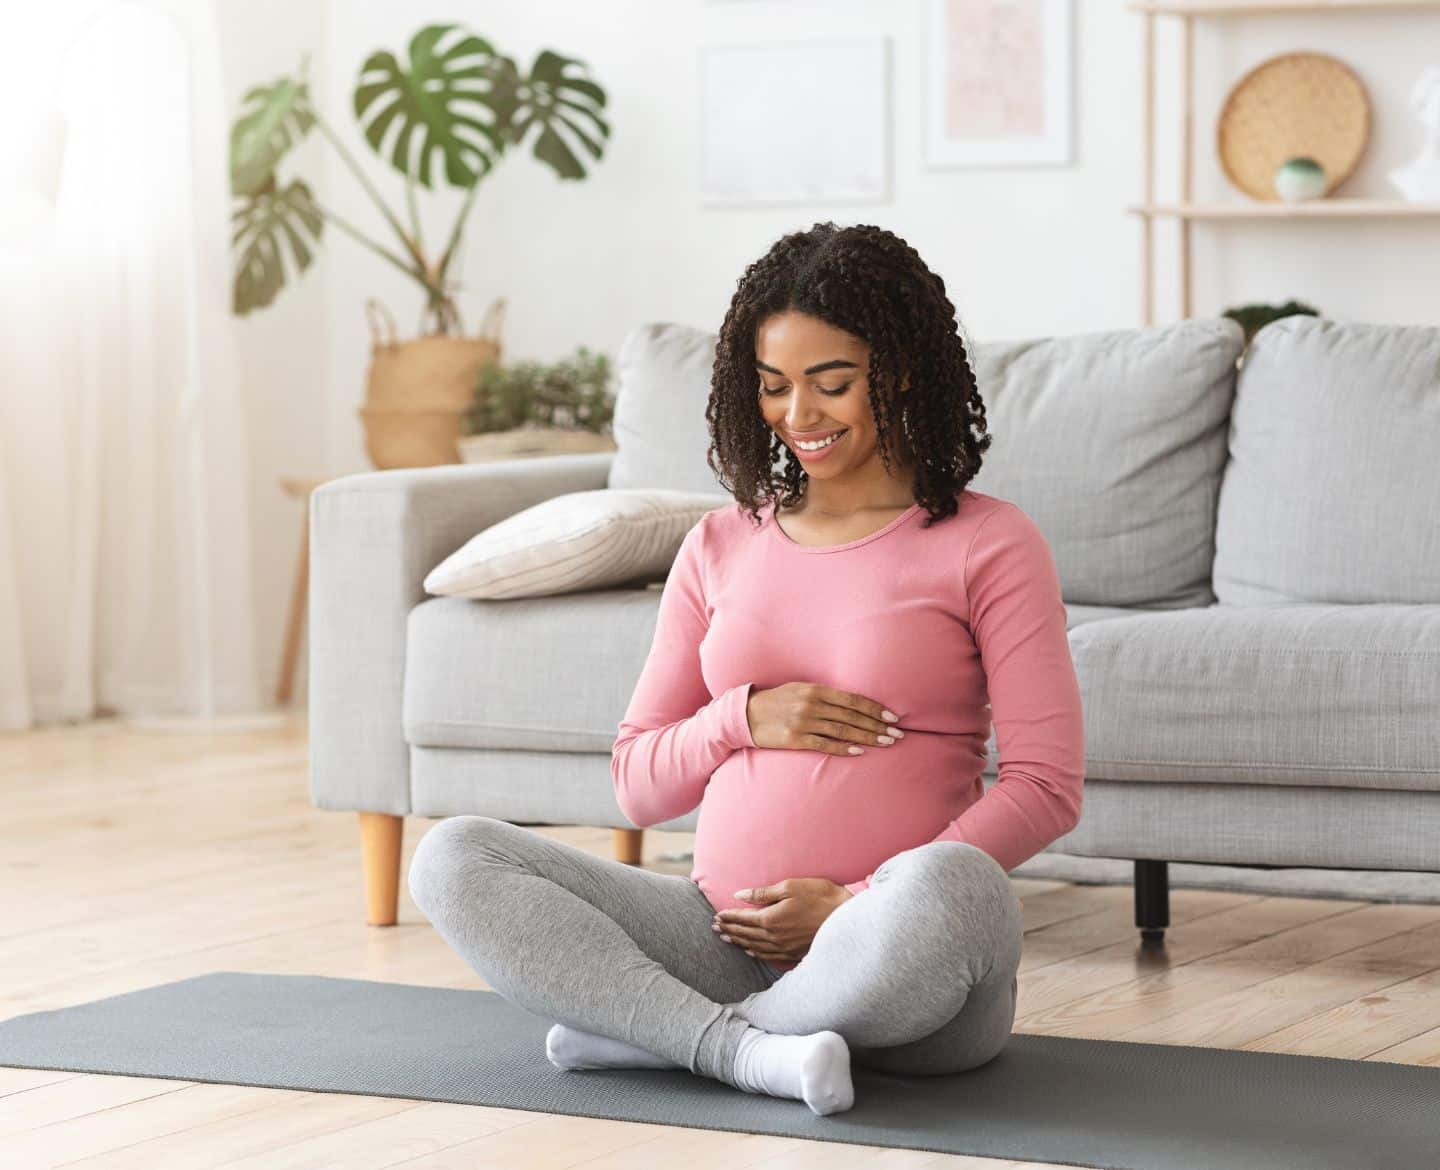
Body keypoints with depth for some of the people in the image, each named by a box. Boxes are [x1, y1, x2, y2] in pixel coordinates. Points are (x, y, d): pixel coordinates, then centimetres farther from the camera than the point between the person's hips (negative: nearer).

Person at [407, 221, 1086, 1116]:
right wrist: (744, 718, -5)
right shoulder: (721, 548, 15)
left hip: (901, 973, -4)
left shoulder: (987, 544, 2)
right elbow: (638, 784, 16)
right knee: (454, 858, -13)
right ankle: (749, 1050, -26)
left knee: (947, 886, -40)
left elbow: (1046, 785, -5)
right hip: (727, 935, 4)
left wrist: (855, 907, -13)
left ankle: (661, 1030, -18)